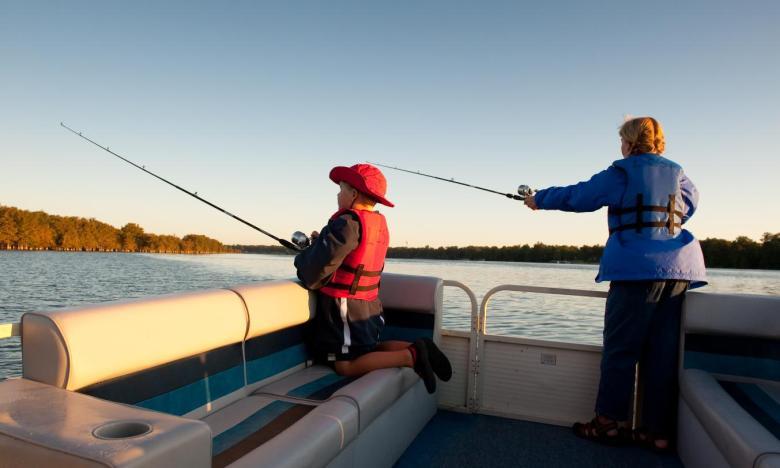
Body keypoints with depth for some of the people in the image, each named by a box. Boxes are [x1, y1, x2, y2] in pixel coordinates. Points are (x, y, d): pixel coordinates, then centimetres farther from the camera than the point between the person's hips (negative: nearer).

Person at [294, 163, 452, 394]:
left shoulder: (347, 223, -19)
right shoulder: (379, 223, 7)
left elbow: (314, 274, -21)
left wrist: (302, 257, 0)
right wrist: (322, 241, 15)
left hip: (345, 309, -9)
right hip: (369, 307, 9)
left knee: (345, 365, -1)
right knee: (365, 350, 24)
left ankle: (411, 356, -12)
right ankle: (419, 348, 7)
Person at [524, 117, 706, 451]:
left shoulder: (621, 173, 0)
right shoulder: (677, 174, 16)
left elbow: (576, 197, 3)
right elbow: (690, 204, 28)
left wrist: (539, 199, 16)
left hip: (637, 270, -6)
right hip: (677, 271, 6)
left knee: (620, 348, 0)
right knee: (662, 353, 7)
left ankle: (608, 424, 7)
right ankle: (658, 432, 11)